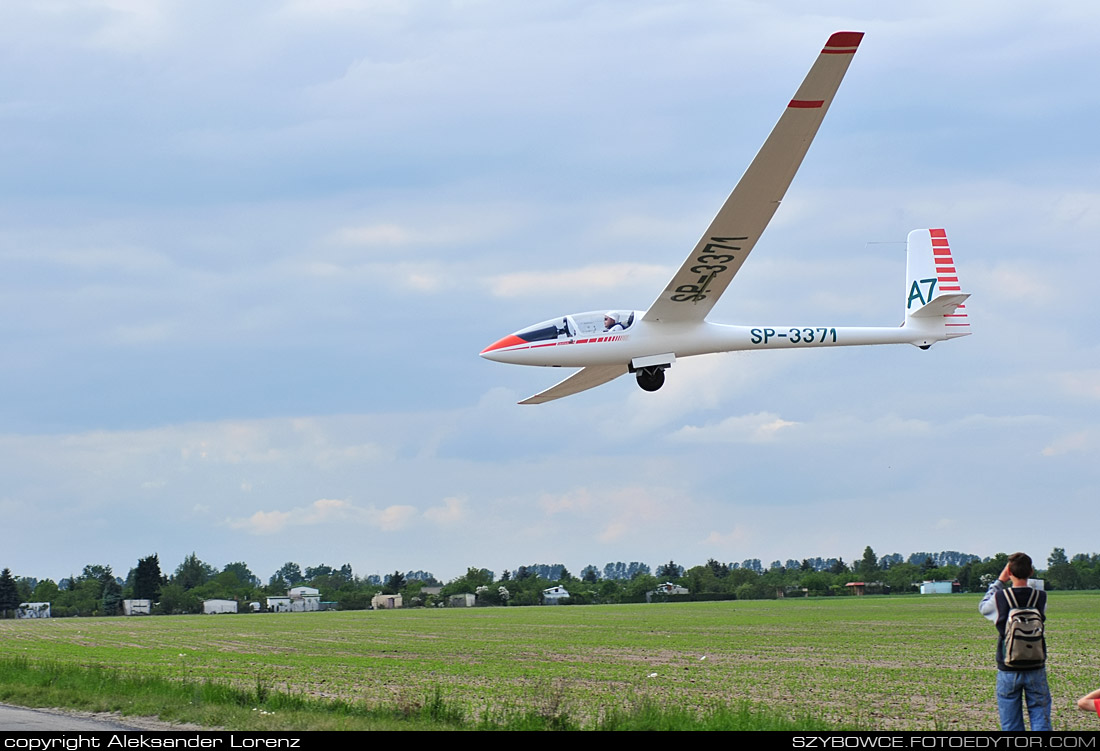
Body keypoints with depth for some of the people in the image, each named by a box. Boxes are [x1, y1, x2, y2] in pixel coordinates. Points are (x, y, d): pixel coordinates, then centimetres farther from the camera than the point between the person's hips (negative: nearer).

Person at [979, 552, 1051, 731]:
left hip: (1008, 671, -1)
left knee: (1011, 724, 6)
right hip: (1036, 669, 1)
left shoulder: (1000, 598, -10)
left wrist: (1000, 581, 16)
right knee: (1040, 719, 4)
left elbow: (983, 607, 11)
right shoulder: (1041, 597, -6)